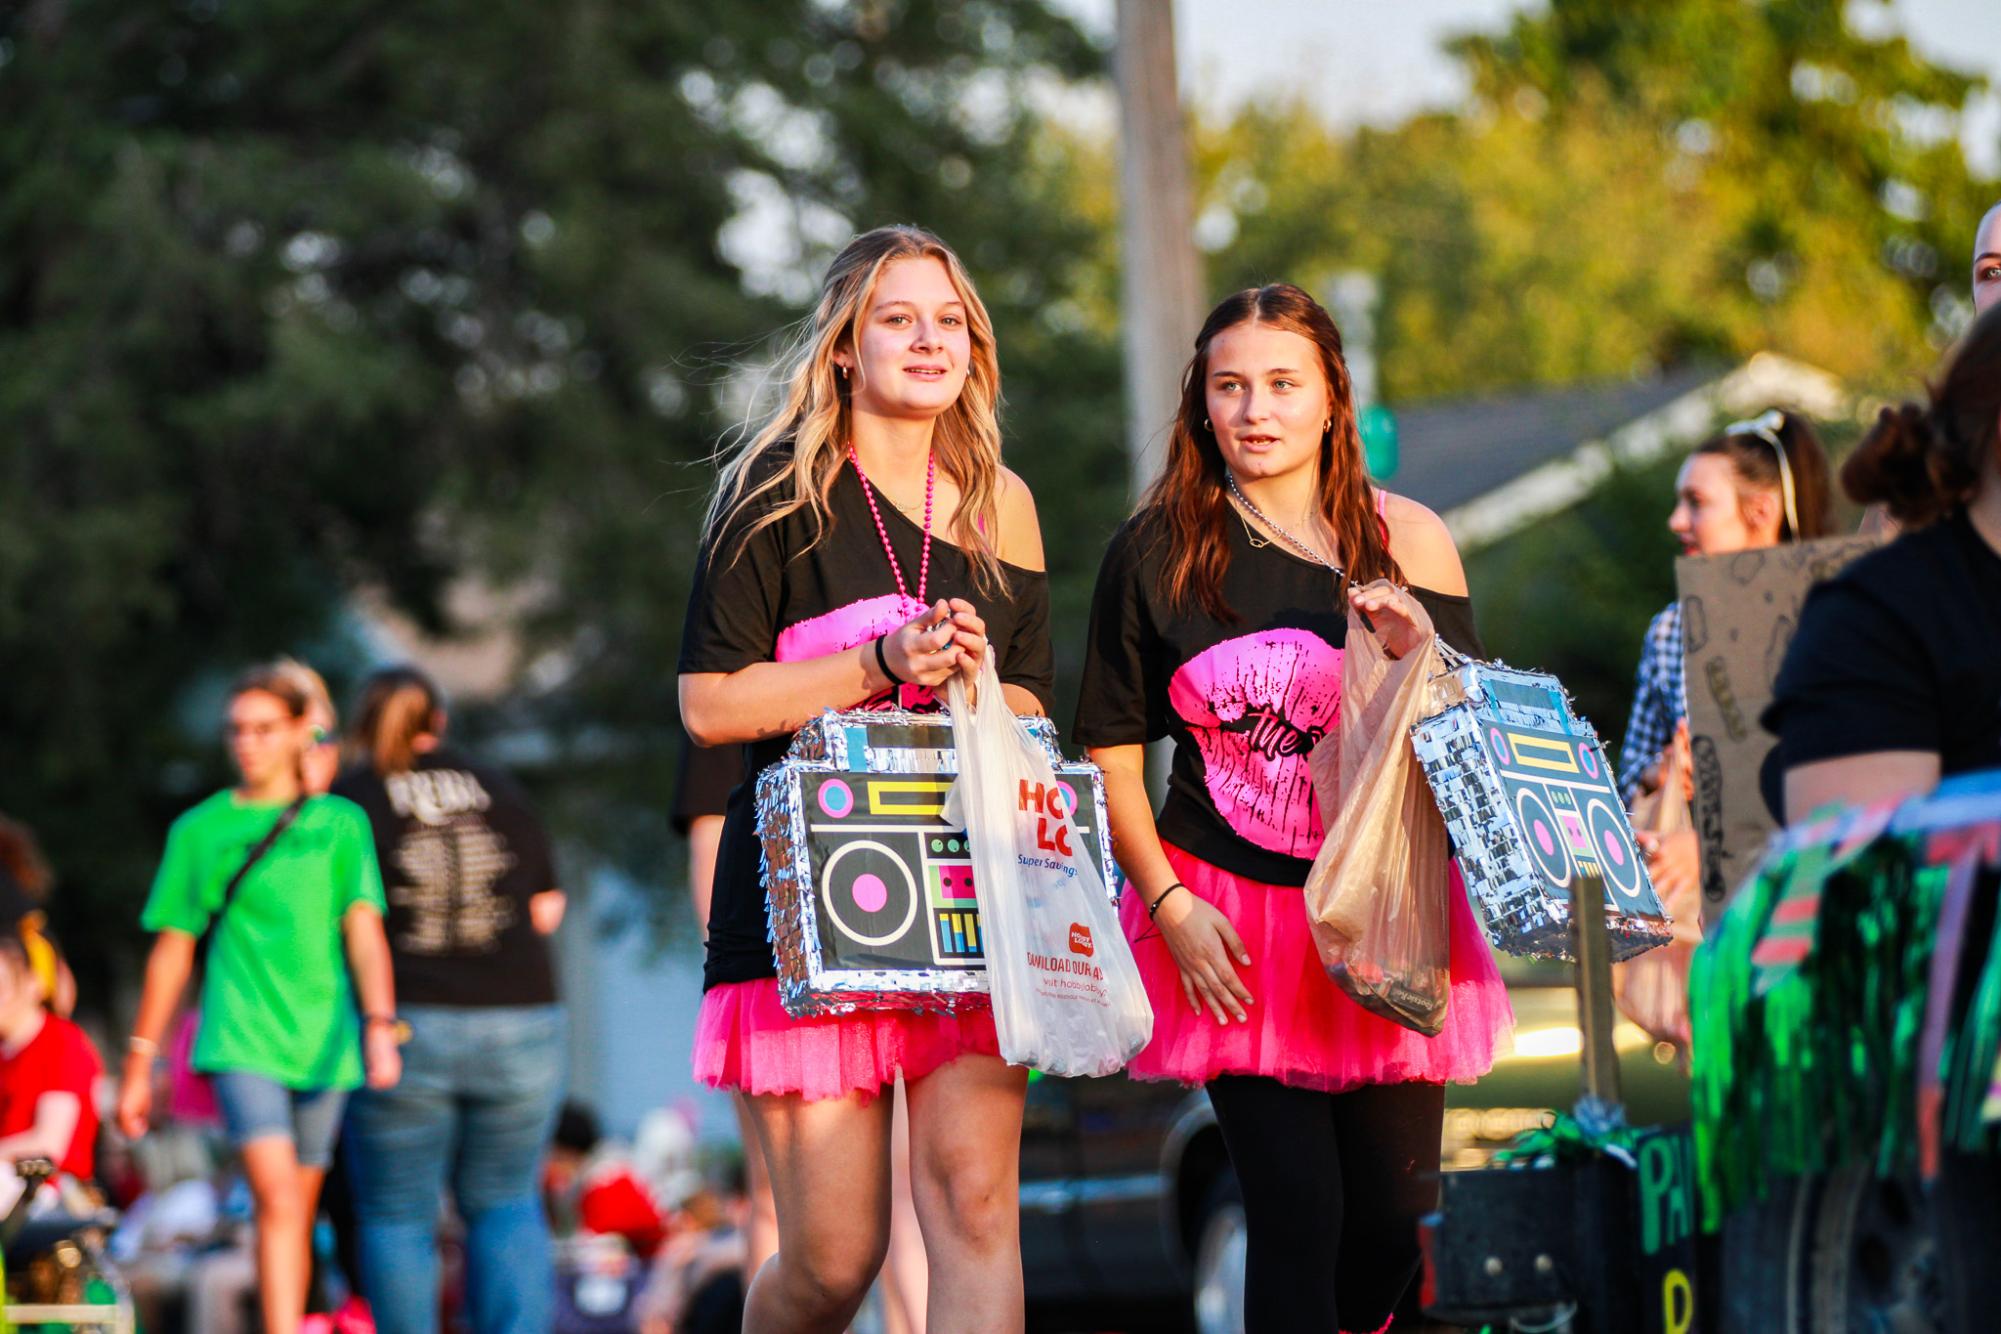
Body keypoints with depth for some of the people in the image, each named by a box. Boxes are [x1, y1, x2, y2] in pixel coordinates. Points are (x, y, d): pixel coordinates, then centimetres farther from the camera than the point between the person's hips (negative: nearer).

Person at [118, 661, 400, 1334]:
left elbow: (364, 929, -2)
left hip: (322, 1041, 2)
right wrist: (139, 1064, 11)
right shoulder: (199, 830, 6)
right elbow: (172, 950, 11)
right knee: (276, 1202, -18)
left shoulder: (340, 823, 7)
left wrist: (379, 1025, -18)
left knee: (298, 1215, 8)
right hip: (243, 1042, -2)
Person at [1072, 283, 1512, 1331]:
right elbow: (1111, 752, 4)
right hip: (1231, 913, -2)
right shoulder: (1158, 552, 0)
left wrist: (1417, 651, -18)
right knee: (1296, 1214, -10)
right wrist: (1169, 903, -7)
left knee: (1393, 1215, 5)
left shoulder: (1404, 540, 2)